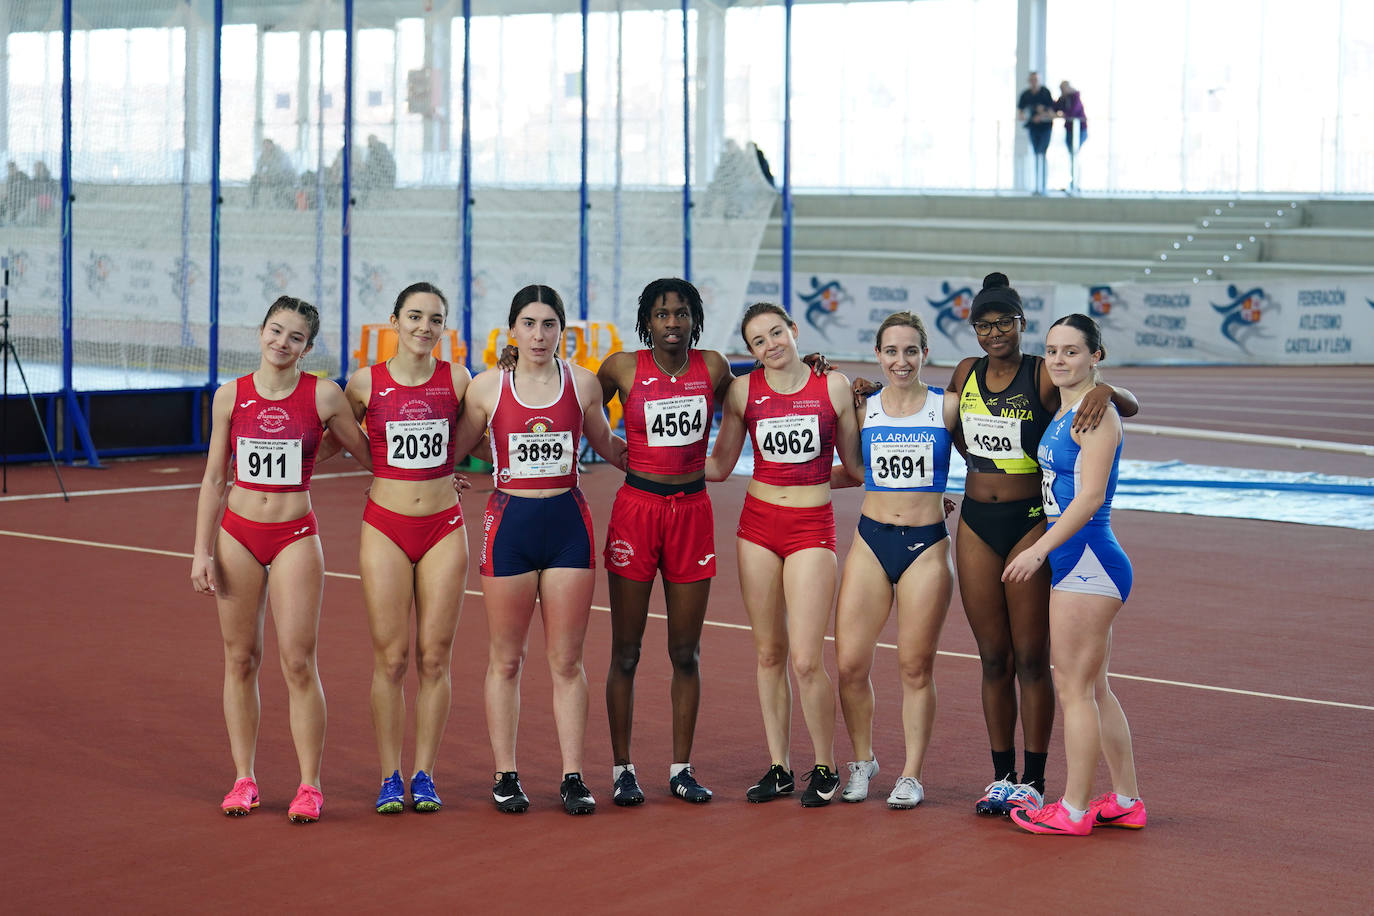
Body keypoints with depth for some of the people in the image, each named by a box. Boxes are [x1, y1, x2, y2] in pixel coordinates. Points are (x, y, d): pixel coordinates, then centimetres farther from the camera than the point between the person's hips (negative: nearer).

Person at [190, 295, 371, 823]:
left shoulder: (323, 396, -4)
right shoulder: (231, 396, 2)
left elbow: (368, 456, 10)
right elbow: (214, 479, 7)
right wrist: (202, 552, 4)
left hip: (295, 537, -2)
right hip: (237, 535, 2)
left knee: (298, 661, -6)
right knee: (240, 659, 6)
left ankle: (309, 785, 2)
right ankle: (244, 779, 15)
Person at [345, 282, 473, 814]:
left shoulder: (456, 380, 2)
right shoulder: (366, 383, 0)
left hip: (443, 528, 1)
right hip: (385, 528, -1)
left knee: (435, 657, 2)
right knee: (390, 657, -2)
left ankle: (424, 774, 11)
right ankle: (390, 777, 6)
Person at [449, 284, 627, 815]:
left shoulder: (582, 383, 4)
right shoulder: (487, 387, 0)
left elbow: (604, 444, 21)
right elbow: (451, 451, 11)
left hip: (568, 524, 1)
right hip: (509, 523, -1)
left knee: (566, 661, 3)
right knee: (505, 660, 4)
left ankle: (573, 777, 9)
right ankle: (505, 776, 13)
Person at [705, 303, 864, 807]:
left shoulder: (833, 386, 0)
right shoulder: (744, 391, 3)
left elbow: (855, 464, 9)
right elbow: (719, 466, 10)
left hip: (812, 528, -2)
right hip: (758, 524, 2)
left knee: (806, 660, -9)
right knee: (769, 653, 8)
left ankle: (825, 768, 9)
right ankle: (780, 767, 18)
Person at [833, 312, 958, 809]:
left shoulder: (948, 407, 1)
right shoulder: (862, 408, 5)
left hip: (926, 546, -2)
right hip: (871, 543, 2)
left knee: (916, 666, 2)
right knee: (850, 662, -3)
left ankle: (912, 774, 14)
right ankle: (862, 759, 18)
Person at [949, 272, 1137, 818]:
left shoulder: (1045, 377, -8)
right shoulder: (966, 375, 7)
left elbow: (1130, 405, -14)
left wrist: (1103, 391, -32)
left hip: (1030, 521, -4)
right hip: (976, 522, 5)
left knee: (1030, 658, 0)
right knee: (993, 658, 9)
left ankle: (1033, 780, 7)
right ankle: (1001, 776, 17)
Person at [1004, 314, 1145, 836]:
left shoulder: (1095, 412, -14)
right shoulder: (1063, 411, 15)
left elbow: (1090, 496, -21)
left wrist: (1039, 549, -21)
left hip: (1087, 559, -10)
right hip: (1074, 561, 10)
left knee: (1074, 688, -3)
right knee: (1092, 689, 15)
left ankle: (1074, 810, 4)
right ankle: (1125, 802, 22)